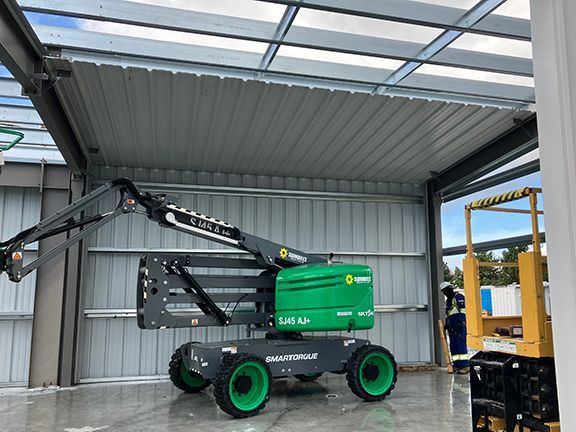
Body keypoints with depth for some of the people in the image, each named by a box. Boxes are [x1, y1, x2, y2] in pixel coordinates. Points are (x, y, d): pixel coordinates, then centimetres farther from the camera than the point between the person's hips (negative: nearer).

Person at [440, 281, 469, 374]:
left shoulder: (458, 297, -4)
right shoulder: (448, 300, 24)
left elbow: (463, 311, -14)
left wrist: (461, 322, -22)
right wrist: (446, 324, 19)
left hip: (459, 326, -9)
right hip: (451, 327, 9)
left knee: (460, 345, -13)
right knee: (453, 346, 7)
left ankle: (464, 366, -13)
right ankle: (457, 365, 10)